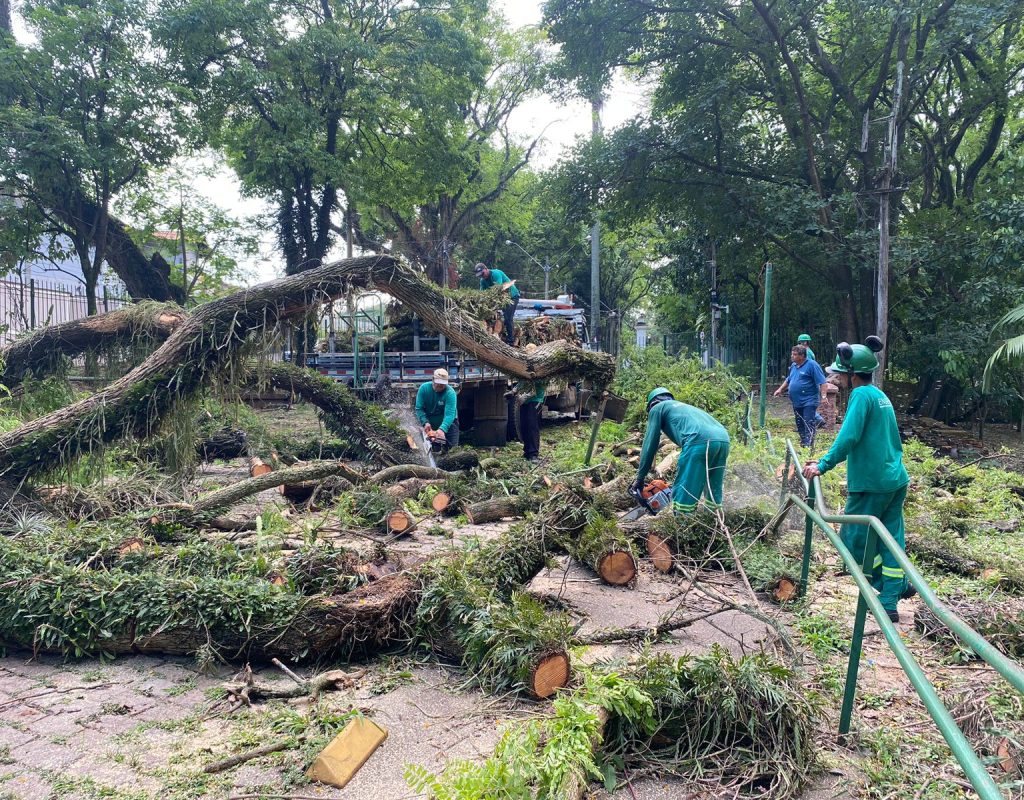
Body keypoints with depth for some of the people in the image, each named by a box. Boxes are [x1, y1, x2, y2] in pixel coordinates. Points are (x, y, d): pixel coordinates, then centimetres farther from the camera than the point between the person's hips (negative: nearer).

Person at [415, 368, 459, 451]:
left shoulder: (450, 392, -25)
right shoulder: (424, 388, -15)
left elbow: (449, 414, -35)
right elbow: (419, 409, -16)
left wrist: (442, 429, -50)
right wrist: (425, 423, -31)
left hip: (448, 423, -2)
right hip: (429, 422, 3)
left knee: (452, 448, -8)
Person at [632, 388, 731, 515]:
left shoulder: (657, 408, 23)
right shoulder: (683, 407, 41)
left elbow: (650, 444, 17)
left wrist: (640, 477, 22)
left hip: (700, 441, -7)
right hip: (723, 439, 7)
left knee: (683, 494, -2)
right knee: (713, 493, 16)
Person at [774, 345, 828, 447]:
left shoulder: (811, 365, -10)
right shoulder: (793, 366, 14)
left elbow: (821, 381, -15)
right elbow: (788, 380, 30)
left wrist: (823, 395, -22)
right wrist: (780, 389, 24)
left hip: (809, 401, -8)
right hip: (797, 402, 8)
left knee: (809, 425, -11)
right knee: (800, 425, 13)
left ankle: (807, 446, -15)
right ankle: (802, 444, 22)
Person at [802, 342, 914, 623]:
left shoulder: (862, 395, -14)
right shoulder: (881, 396, 15)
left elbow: (849, 437, -23)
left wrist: (824, 465, -18)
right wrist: (826, 460, 22)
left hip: (872, 484, -9)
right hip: (896, 480, 9)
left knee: (853, 539, 5)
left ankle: (897, 586, 14)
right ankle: (889, 604, 14)